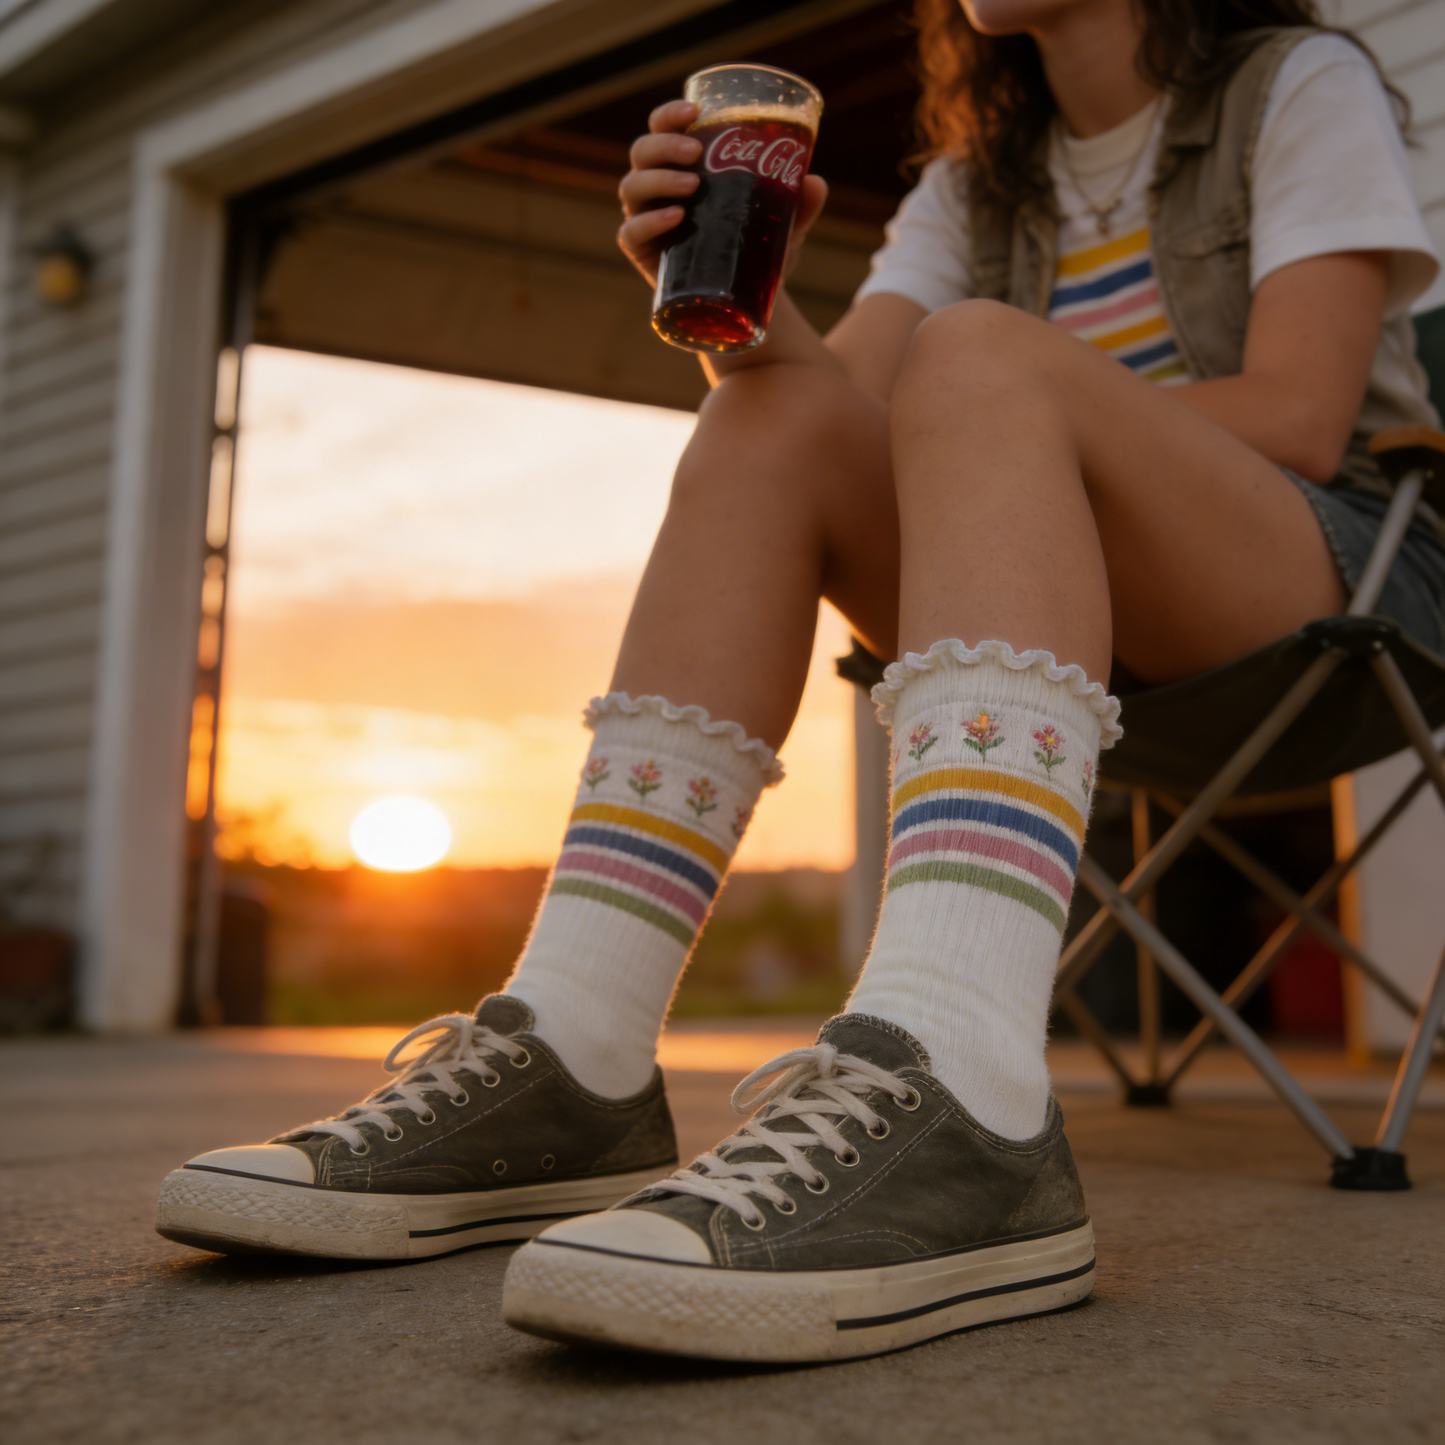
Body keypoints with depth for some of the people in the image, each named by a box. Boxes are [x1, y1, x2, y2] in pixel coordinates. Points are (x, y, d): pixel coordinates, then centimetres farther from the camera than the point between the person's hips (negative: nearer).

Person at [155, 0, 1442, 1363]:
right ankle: (564, 1063, -31)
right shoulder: (978, 179, 17)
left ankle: (951, 1092, -54)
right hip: (1094, 622, 4)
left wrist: (1007, 425, -9)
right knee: (773, 417, -17)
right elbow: (827, 394, -1)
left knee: (981, 356, -29)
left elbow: (1297, 418, -11)